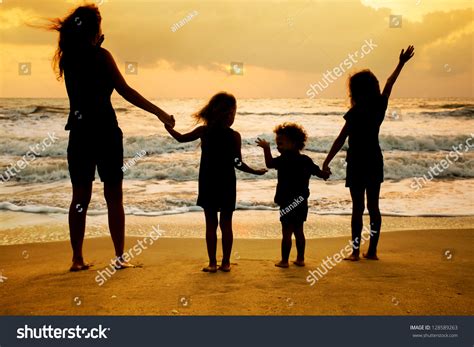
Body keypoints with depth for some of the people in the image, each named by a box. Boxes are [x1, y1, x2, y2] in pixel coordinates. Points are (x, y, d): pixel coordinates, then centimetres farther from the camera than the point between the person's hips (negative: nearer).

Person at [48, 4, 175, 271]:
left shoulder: (67, 57, 8)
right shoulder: (101, 55, -8)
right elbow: (125, 91, -11)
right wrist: (160, 113, -8)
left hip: (79, 134, 5)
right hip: (105, 133, -5)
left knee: (80, 197, 9)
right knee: (114, 197, 4)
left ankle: (78, 259, 11)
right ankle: (120, 257, 7)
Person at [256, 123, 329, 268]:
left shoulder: (285, 160, -14)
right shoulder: (306, 160, 8)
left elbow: (270, 163, -29)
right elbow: (320, 173, 19)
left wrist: (266, 148, -25)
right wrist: (325, 174, 40)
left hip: (288, 204, -7)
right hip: (302, 202, 7)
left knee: (287, 232, -1)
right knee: (299, 231, 15)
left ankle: (284, 260, 5)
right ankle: (300, 259, 21)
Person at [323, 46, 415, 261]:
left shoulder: (356, 113, -14)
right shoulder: (379, 107, 2)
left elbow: (340, 140, -15)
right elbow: (390, 84, 18)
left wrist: (326, 162, -11)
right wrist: (401, 63, 33)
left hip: (357, 162, -5)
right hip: (375, 161, 6)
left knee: (358, 207, -2)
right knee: (373, 206, 9)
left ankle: (355, 251, 1)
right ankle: (372, 251, 14)